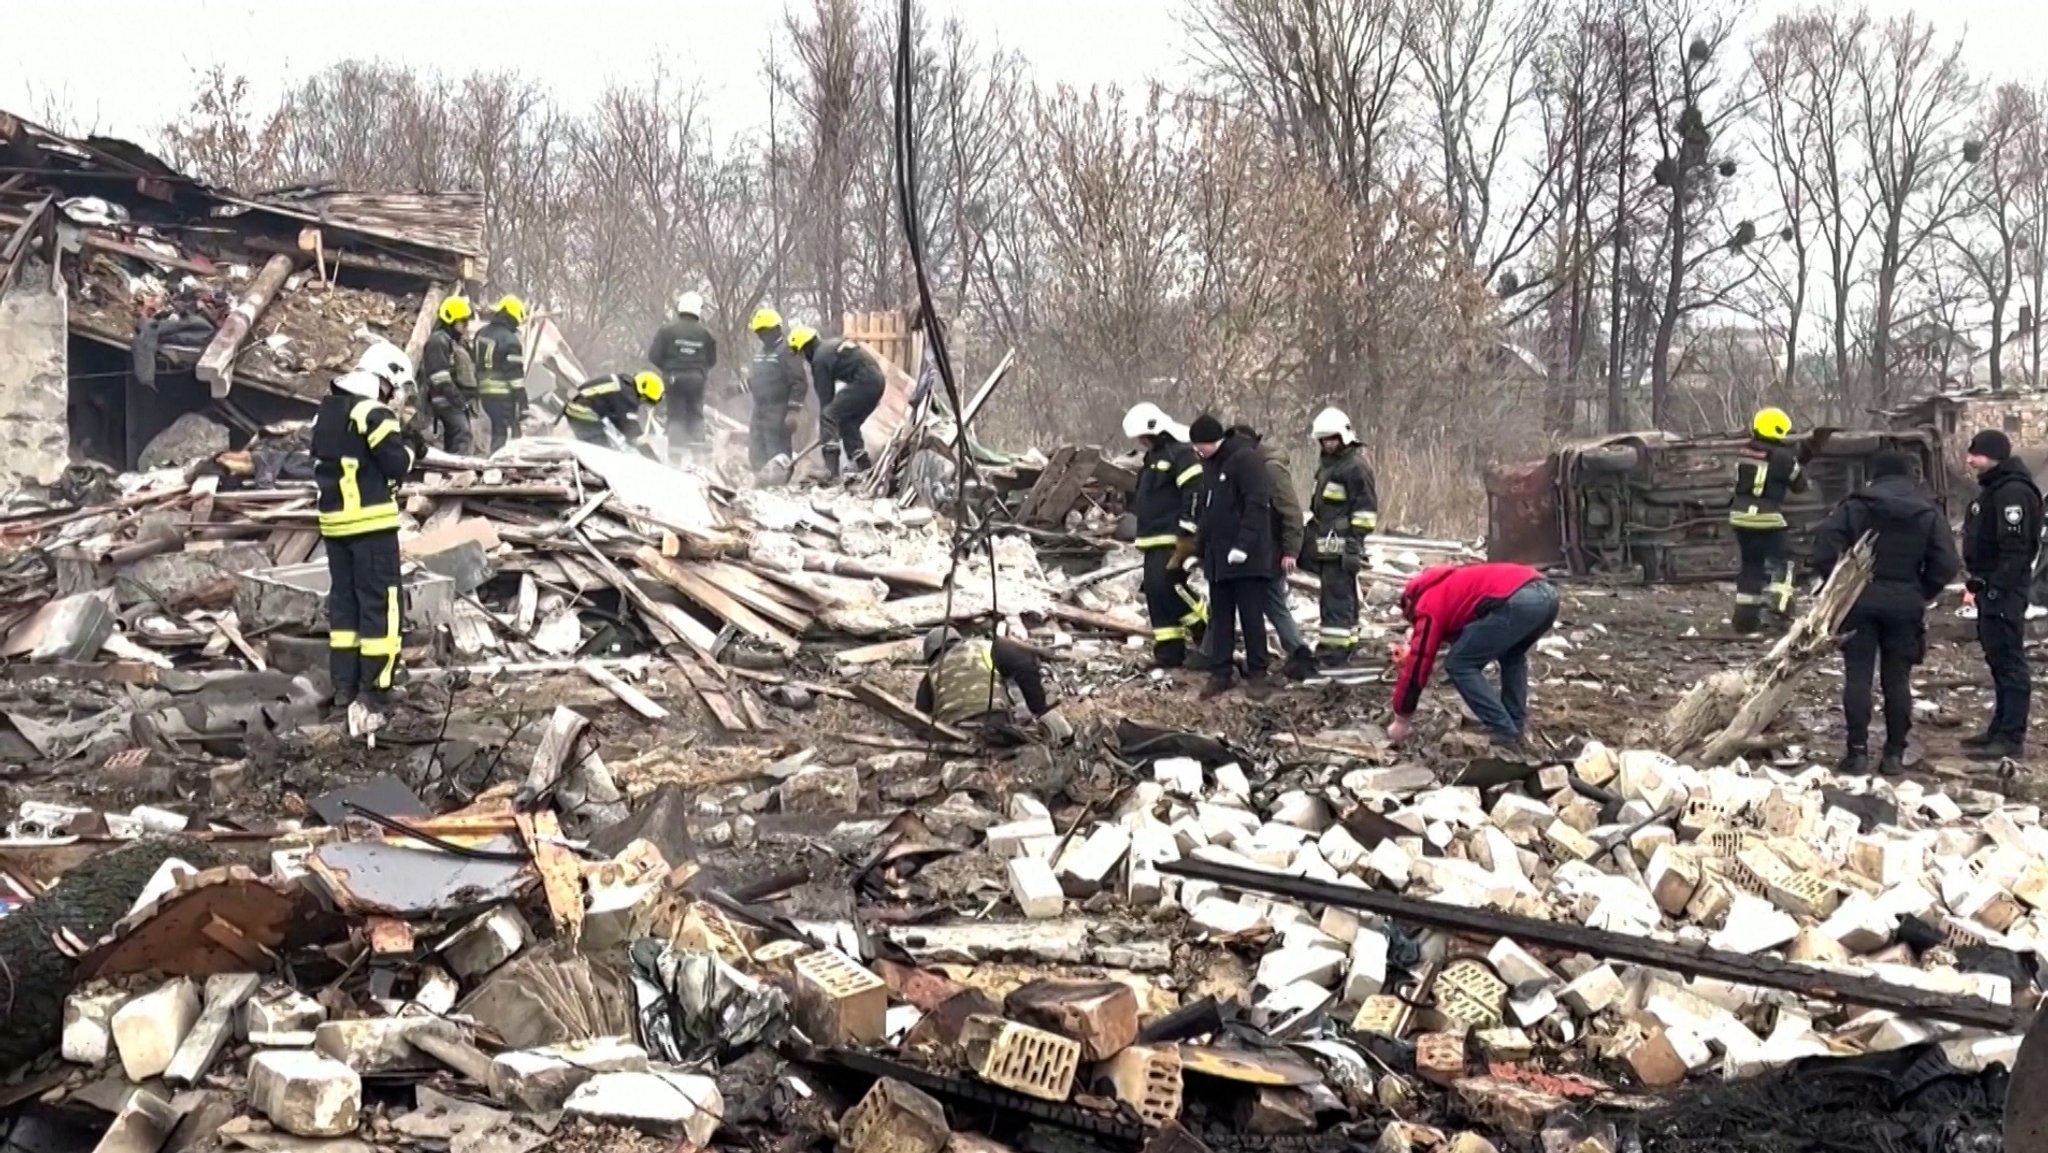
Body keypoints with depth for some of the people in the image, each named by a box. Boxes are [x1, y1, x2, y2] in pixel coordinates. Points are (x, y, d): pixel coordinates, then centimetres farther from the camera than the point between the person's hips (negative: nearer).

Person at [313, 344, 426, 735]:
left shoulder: (326, 410, 12)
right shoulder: (373, 413, -15)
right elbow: (396, 464, -15)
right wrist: (411, 448, 5)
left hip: (333, 518, 8)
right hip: (371, 520, -8)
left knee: (342, 599, 14)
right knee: (378, 602, -4)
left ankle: (344, 686, 18)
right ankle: (374, 691, -5)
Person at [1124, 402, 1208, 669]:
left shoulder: (1181, 454, -12)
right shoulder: (1151, 458, 20)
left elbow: (1195, 494, -20)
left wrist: (1187, 535, -23)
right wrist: (1141, 538, 24)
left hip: (1173, 541, -10)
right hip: (1153, 540, 10)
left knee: (1171, 589, -17)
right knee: (1156, 593, 6)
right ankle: (1168, 652, 10)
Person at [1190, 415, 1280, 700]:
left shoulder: (1246, 459, -14)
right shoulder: (1210, 464, 13)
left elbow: (1257, 505, -20)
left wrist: (1243, 544, -24)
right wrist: (1199, 547, 18)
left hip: (1247, 556, -8)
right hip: (1217, 555, 8)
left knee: (1251, 616, -2)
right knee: (1220, 617, 10)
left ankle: (1257, 674, 6)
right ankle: (1219, 673, 15)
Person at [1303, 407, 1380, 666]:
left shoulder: (1356, 466, -9)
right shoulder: (1326, 464, 21)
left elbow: (1366, 508, -13)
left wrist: (1355, 542, -18)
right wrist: (1310, 539, 26)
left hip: (1341, 545, -10)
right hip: (1325, 545, 10)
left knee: (1337, 596, -12)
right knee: (1333, 597, 13)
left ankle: (1335, 650, -13)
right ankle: (1346, 644, 21)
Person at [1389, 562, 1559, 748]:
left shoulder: (1428, 606, 14)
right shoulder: (1450, 586, 38)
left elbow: (1418, 662, 12)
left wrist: (1401, 720, 20)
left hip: (1517, 603, -9)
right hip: (1546, 592, 9)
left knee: (1458, 665, 7)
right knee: (1512, 656, 35)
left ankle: (1503, 733, 6)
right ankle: (1516, 727, 28)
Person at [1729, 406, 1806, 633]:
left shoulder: (1746, 451, 6)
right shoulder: (1783, 457, -10)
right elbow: (1799, 484, 3)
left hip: (1740, 514, 6)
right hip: (1766, 518, -6)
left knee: (1750, 563, 14)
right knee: (1780, 561, 7)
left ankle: (1746, 614, 14)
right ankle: (1778, 600, -12)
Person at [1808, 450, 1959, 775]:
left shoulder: (1855, 506, -1)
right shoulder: (1929, 512, 5)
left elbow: (1825, 542, -10)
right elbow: (1945, 562, -3)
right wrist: (1923, 593, 10)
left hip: (1860, 600, -1)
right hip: (1905, 602, 2)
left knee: (1858, 676, 1)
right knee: (1898, 678, 8)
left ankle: (1858, 751, -2)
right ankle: (1894, 753, 8)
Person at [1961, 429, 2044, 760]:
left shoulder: (2013, 492, -18)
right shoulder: (1993, 487, 15)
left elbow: (2016, 549, -23)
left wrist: (1996, 588, -24)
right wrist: (1977, 581, 18)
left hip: (2004, 589, -11)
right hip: (1991, 586, 11)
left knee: (2008, 659, -8)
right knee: (1997, 658, 15)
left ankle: (2011, 736, -6)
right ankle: (2001, 727, 23)